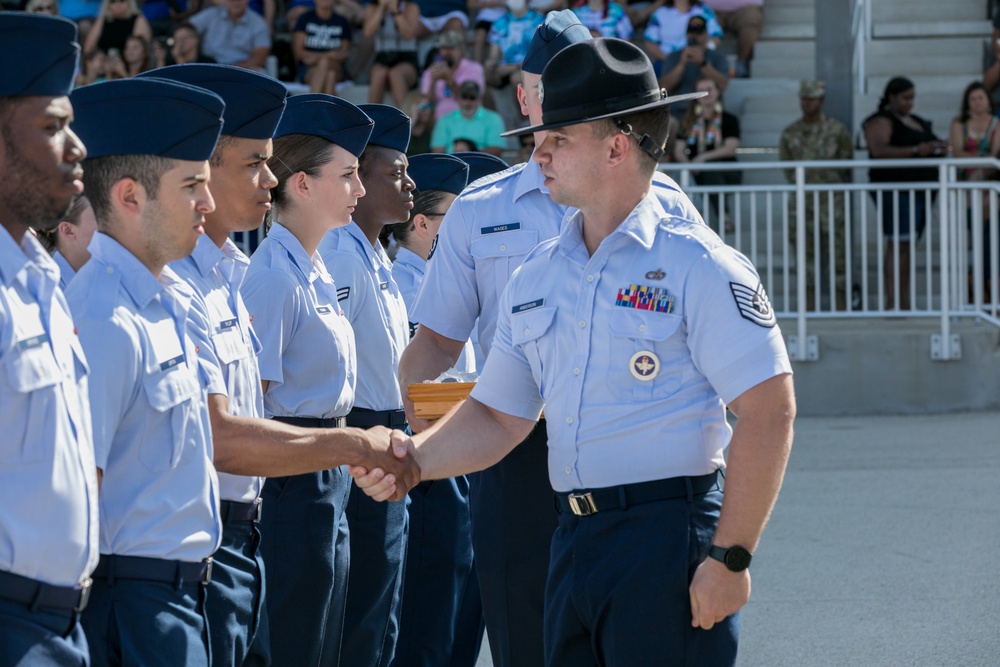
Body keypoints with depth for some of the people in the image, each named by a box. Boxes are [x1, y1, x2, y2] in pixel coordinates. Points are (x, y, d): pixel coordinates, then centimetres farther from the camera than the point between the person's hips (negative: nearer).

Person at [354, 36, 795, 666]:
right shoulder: (536, 277, 15)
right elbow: (499, 417, 17)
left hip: (669, 541, -7)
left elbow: (769, 411, -13)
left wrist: (730, 559, -16)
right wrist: (414, 456, -3)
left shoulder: (695, 264, -8)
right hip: (574, 540, 7)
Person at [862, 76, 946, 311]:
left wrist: (938, 148, 7)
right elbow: (879, 150, -21)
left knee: (907, 247, 6)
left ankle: (904, 304, 5)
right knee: (898, 244, -17)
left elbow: (926, 147, 32)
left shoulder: (915, 122, 22)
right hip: (896, 190, -9)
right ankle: (891, 302, -22)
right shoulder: (881, 121, -5)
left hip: (920, 191, 9)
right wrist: (916, 150, -27)